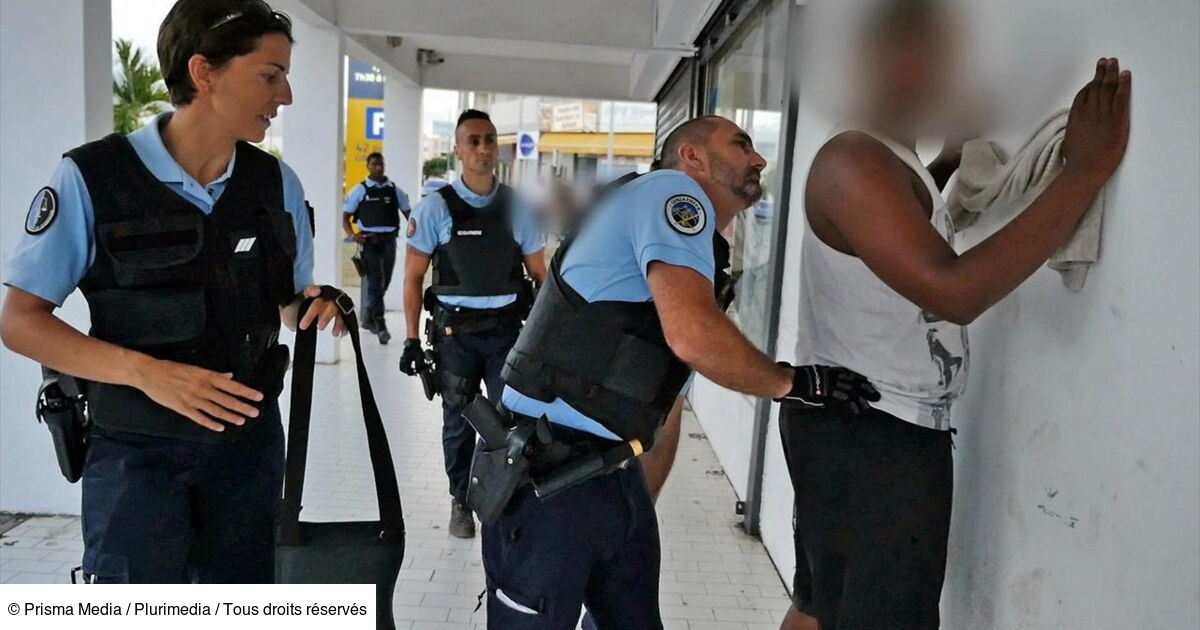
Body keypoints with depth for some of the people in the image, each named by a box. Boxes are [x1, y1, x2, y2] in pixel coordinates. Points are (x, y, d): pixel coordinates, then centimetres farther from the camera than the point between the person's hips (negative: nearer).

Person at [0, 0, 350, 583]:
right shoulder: (91, 177, -13)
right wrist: (146, 372, -25)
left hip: (249, 441, 4)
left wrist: (314, 307, -12)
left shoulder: (277, 183, 0)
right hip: (136, 450, -4)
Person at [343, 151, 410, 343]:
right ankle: (380, 326, -8)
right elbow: (346, 217, 4)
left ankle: (368, 318, 30)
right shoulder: (360, 190, 2)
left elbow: (408, 213, 11)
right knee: (374, 282, -7)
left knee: (384, 282, 11)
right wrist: (352, 234, -15)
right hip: (369, 241, -3)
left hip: (389, 241, 3)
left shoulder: (395, 190, 9)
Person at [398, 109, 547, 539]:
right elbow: (413, 277, 0)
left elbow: (538, 273, 8)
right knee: (458, 422, 11)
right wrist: (412, 339, -5)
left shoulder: (518, 207, 2)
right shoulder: (436, 207, -4)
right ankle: (461, 502, 30)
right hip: (456, 330, -1)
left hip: (509, 327, 1)